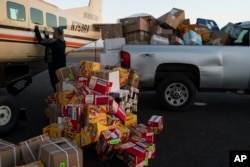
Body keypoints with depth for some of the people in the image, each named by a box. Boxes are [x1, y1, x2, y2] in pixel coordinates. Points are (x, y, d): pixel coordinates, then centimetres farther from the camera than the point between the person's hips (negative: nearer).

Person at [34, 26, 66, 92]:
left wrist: (37, 30, -5)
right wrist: (46, 35, 21)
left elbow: (41, 41, -15)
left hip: (54, 65, -9)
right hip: (62, 64, 9)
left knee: (55, 82, -2)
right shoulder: (62, 42, 8)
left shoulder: (53, 41, -18)